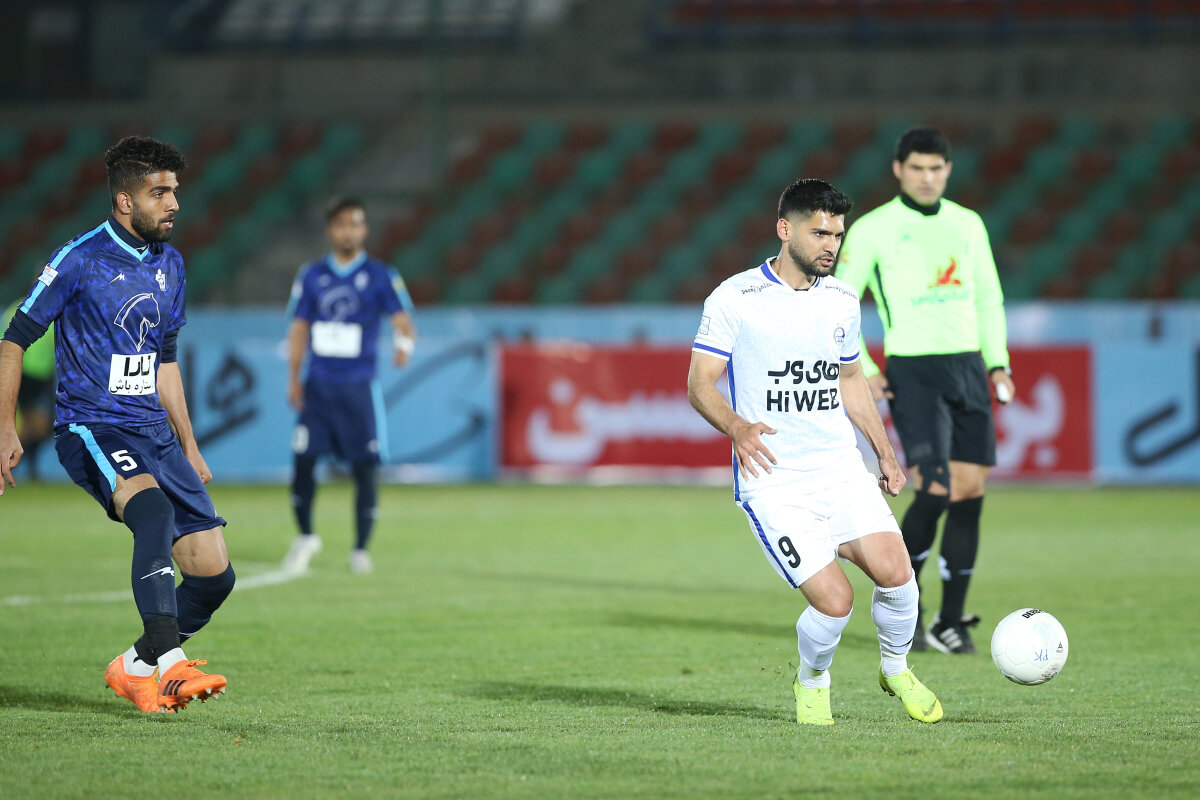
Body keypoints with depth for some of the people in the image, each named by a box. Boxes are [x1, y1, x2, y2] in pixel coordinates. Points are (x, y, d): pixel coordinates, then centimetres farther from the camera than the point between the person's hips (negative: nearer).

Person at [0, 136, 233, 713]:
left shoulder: (169, 265, 14)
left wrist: (189, 447, 24)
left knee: (214, 574, -5)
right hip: (89, 428, -7)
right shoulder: (79, 260, -7)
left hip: (155, 431, 7)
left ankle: (136, 669, 15)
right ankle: (167, 663, -45)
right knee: (153, 507, -37)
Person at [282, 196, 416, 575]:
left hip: (359, 385, -2)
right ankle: (305, 536, 16)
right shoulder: (311, 276, 8)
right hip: (318, 384, 2)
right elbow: (299, 329, 12)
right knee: (303, 459, -4)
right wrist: (294, 379, 4)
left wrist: (404, 343, -33)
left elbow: (403, 319, -9)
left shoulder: (380, 276, 0)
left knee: (365, 468, -2)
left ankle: (361, 547, 10)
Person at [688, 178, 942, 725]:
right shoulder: (734, 299, -6)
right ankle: (812, 682, 15)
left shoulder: (842, 301, 11)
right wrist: (736, 427, -24)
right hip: (772, 481, -5)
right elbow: (700, 384, -5)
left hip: (841, 469, 5)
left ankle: (896, 669, 15)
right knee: (834, 601, -17)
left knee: (894, 573, -16)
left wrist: (884, 452, 20)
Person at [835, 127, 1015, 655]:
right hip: (912, 371, -5)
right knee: (937, 490, -16)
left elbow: (988, 298, 22)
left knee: (971, 492, 0)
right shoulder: (872, 229, -1)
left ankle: (951, 623, 8)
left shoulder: (967, 224, 13)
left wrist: (998, 363, 12)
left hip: (968, 368, 5)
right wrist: (863, 370, -7)